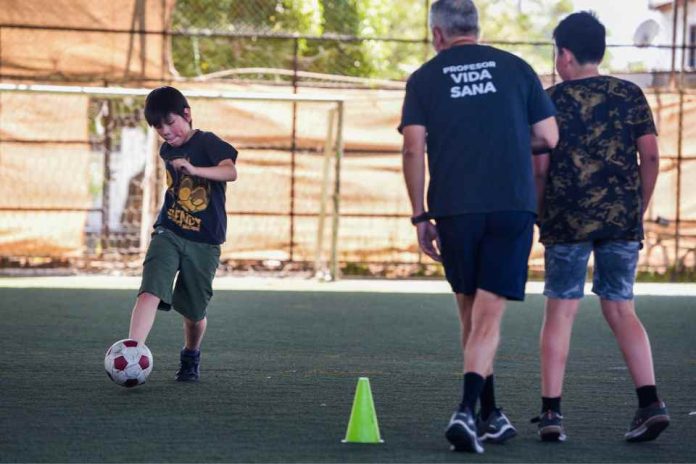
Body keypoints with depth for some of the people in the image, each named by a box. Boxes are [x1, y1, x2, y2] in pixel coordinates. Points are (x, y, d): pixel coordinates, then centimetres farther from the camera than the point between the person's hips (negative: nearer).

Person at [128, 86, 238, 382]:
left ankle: (191, 357, 36)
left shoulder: (207, 143, -8)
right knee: (150, 292, -21)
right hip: (168, 234, 3)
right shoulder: (167, 151, 11)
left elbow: (230, 172, -27)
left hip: (204, 243, -3)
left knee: (193, 312, 7)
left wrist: (193, 169, -37)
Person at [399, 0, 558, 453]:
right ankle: (468, 412, -21)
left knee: (471, 313, 16)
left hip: (454, 210, 1)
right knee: (488, 316, -3)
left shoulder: (424, 78, 6)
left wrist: (421, 217, 3)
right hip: (513, 207, -1)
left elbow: (413, 149, -2)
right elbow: (548, 138, 7)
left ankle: (491, 416, 24)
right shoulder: (515, 68, 8)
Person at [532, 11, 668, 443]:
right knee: (620, 309, 11)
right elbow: (651, 156, 3)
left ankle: (551, 412, 2)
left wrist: (539, 214, 11)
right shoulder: (630, 95, 6)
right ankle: (651, 402, -3)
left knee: (561, 312, 4)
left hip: (568, 219, -3)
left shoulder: (553, 100, -1)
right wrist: (640, 210, 12)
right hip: (622, 219, 3)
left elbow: (539, 167, -4)